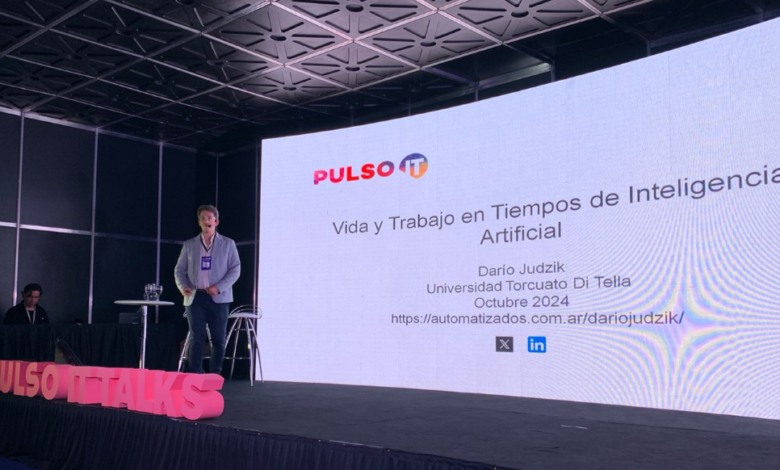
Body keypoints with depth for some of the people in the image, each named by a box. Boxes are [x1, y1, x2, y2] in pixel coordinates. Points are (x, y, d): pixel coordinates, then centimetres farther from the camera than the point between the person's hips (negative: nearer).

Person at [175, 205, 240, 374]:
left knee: (218, 340, 2)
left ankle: (215, 377, 13)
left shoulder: (228, 244, 7)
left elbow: (235, 269, 1)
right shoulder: (189, 245, 12)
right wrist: (183, 286, -8)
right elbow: (180, 269, 12)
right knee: (197, 339, -2)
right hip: (195, 298, 1)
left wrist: (219, 287, -13)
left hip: (218, 298, -1)